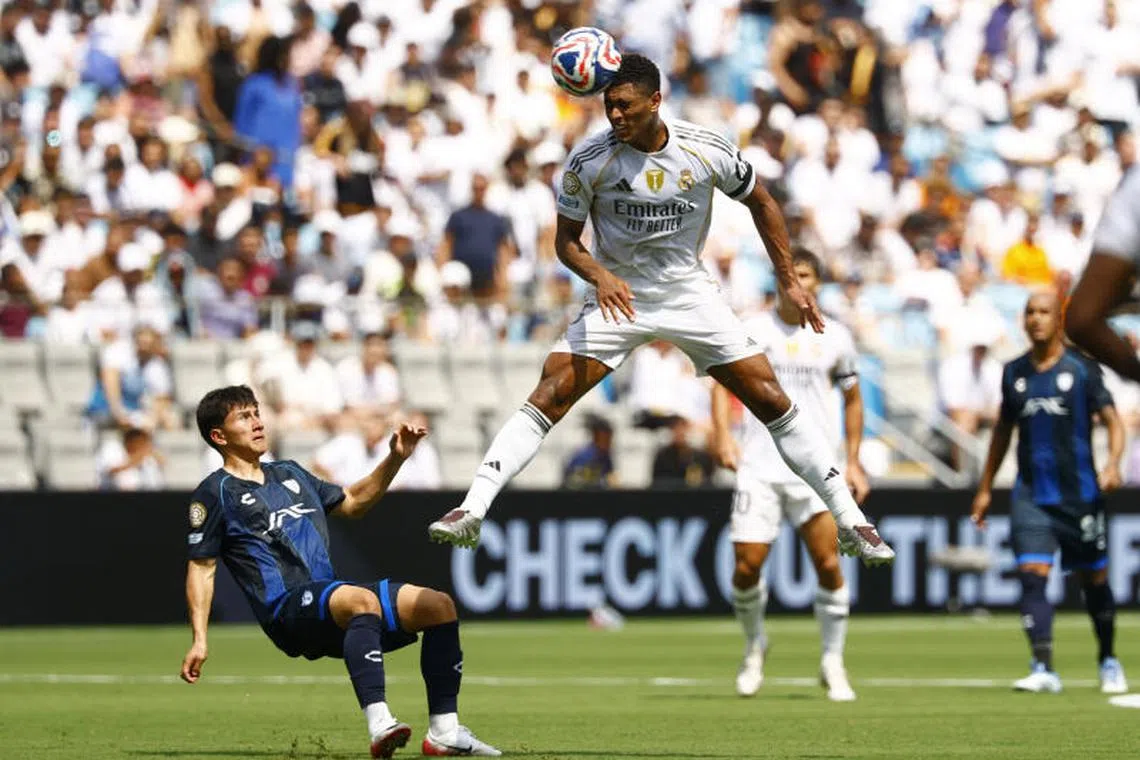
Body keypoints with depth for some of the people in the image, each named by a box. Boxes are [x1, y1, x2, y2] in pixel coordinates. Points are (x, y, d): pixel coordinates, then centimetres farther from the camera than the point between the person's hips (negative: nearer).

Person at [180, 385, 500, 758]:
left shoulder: (289, 473, 26)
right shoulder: (215, 493, 5)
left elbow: (353, 503, 36)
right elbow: (201, 568, 2)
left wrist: (395, 458, 24)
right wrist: (199, 640, -8)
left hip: (333, 601, 8)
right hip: (287, 611, -8)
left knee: (439, 605, -7)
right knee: (362, 600, -39)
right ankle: (380, 726, -52)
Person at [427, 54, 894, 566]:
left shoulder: (707, 152, -12)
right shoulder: (589, 160, -15)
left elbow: (760, 202, 5)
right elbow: (566, 240, -5)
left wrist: (789, 281, 6)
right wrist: (600, 276, -26)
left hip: (690, 293, 1)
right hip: (618, 296, -1)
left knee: (770, 399, -4)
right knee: (548, 397, -19)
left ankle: (850, 522, 5)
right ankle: (471, 512, -21)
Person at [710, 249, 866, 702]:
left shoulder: (835, 338, 8)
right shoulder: (754, 330, 4)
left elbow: (852, 397, 18)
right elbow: (724, 381, 5)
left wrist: (853, 462, 11)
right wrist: (722, 435, -13)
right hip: (759, 465, 0)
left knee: (828, 563, -12)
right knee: (747, 566, -4)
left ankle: (833, 662, 1)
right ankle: (754, 645, 23)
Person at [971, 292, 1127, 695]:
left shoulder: (1081, 368, -2)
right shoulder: (1014, 372, 9)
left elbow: (1112, 420, -3)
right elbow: (1003, 429, 20)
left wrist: (1112, 464, -22)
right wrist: (985, 488, 21)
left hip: (1080, 492, -2)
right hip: (1032, 493, 2)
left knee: (1094, 579, 8)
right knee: (1032, 575, -14)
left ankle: (1108, 662, 29)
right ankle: (1043, 669, -18)